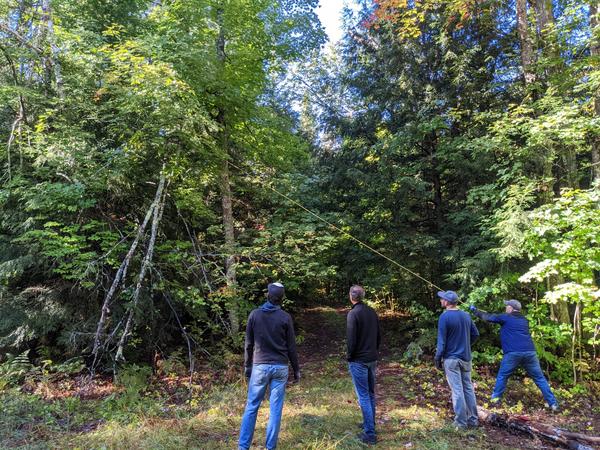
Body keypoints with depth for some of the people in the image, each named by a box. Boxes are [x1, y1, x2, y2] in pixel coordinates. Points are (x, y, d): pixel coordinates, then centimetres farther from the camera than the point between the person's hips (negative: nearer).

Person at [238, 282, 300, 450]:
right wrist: (296, 369, 9)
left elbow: (249, 344, 3)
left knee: (251, 407, 9)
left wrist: (247, 366, 13)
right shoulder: (285, 317, -4)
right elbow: (291, 347, 0)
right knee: (275, 409, 6)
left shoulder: (254, 314, -1)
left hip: (260, 366, 1)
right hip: (280, 367, -1)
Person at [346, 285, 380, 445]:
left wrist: (350, 357, -5)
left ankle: (370, 434, 3)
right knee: (371, 394, 18)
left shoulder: (353, 313, -18)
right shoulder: (372, 311, 4)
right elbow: (379, 336, 9)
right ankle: (369, 424, 32)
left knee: (363, 397, -1)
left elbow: (351, 339, -19)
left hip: (358, 361, -7)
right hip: (372, 359, 7)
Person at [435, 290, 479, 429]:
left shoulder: (445, 317, -16)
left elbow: (441, 340, -15)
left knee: (457, 390, 1)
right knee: (468, 388, 14)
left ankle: (461, 422, 7)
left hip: (451, 359, -6)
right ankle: (473, 419, 22)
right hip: (466, 358, 6)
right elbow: (475, 334, 12)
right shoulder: (466, 315, 4)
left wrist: (438, 358, -7)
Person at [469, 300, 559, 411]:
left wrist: (474, 310, 25)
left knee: (502, 376, 13)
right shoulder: (523, 320, 21)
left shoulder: (505, 318, 5)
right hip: (529, 352, 4)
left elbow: (487, 317, 12)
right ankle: (553, 403, 9)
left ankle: (495, 397, 15)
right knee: (539, 378, 10)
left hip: (513, 353, -4)